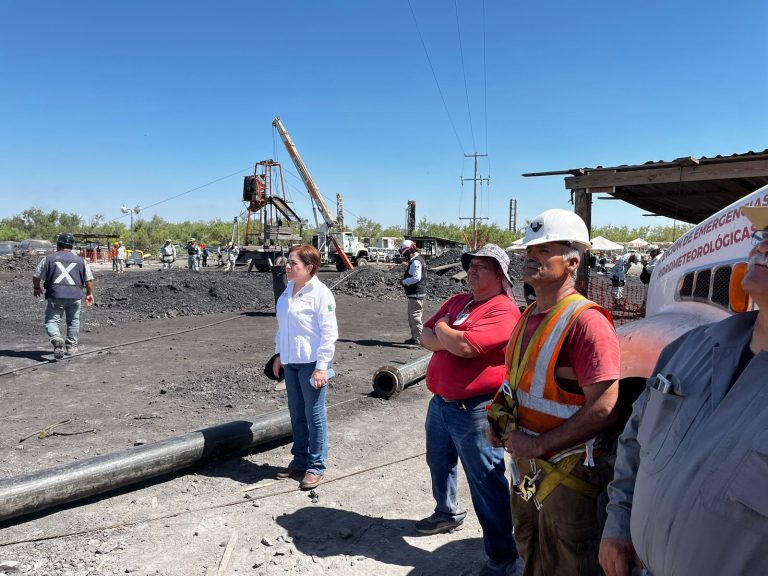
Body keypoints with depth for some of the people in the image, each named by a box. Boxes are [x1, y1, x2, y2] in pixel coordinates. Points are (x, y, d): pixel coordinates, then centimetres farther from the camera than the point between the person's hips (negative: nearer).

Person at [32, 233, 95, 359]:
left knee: (51, 320, 3)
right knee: (73, 321, 16)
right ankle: (71, 346, 20)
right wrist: (89, 294, 25)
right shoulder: (81, 260, 11)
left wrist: (36, 288, 29)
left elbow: (36, 276, 10)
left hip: (55, 295, -2)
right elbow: (89, 279, 12)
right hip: (75, 295, 2)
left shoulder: (49, 259, 7)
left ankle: (56, 338, -24)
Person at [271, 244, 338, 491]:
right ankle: (299, 461, 30)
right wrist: (279, 355, 18)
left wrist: (321, 366, -17)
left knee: (314, 416, 3)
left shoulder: (320, 293, -14)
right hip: (291, 362, 7)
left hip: (311, 363, -7)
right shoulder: (288, 291, 8)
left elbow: (329, 332, -15)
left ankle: (316, 466, 16)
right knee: (296, 414, 16)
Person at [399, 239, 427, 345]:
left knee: (415, 316, -7)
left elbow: (417, 277, -24)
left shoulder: (415, 261, -17)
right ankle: (414, 337, 25)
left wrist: (404, 281, -14)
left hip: (416, 294, -11)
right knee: (411, 317, 17)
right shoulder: (419, 259, 17)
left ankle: (418, 338, -2)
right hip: (414, 293, 11)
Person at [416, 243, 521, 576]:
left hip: (474, 410, -9)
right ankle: (448, 513, 51)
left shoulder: (504, 311, -17)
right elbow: (426, 338, 4)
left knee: (486, 482, 1)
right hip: (441, 402, 9)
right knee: (439, 463, 27)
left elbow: (464, 345, -28)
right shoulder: (456, 302, 10)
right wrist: (454, 340, -15)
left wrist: (442, 329, -8)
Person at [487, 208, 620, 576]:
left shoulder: (586, 322, -23)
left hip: (567, 474, -8)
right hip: (525, 464, 8)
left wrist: (538, 444, -24)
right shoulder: (530, 315, 5)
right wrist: (500, 418, 2)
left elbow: (603, 410, -27)